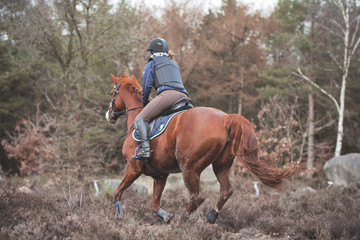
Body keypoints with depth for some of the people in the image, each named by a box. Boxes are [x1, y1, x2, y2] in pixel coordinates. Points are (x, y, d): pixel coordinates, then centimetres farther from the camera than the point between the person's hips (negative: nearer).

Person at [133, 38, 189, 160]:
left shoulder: (152, 64, 17)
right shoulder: (174, 64, 35)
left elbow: (146, 86, 10)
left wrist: (144, 102, 27)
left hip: (167, 93, -6)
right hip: (184, 96, 7)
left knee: (140, 119, -8)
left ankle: (145, 149, -29)